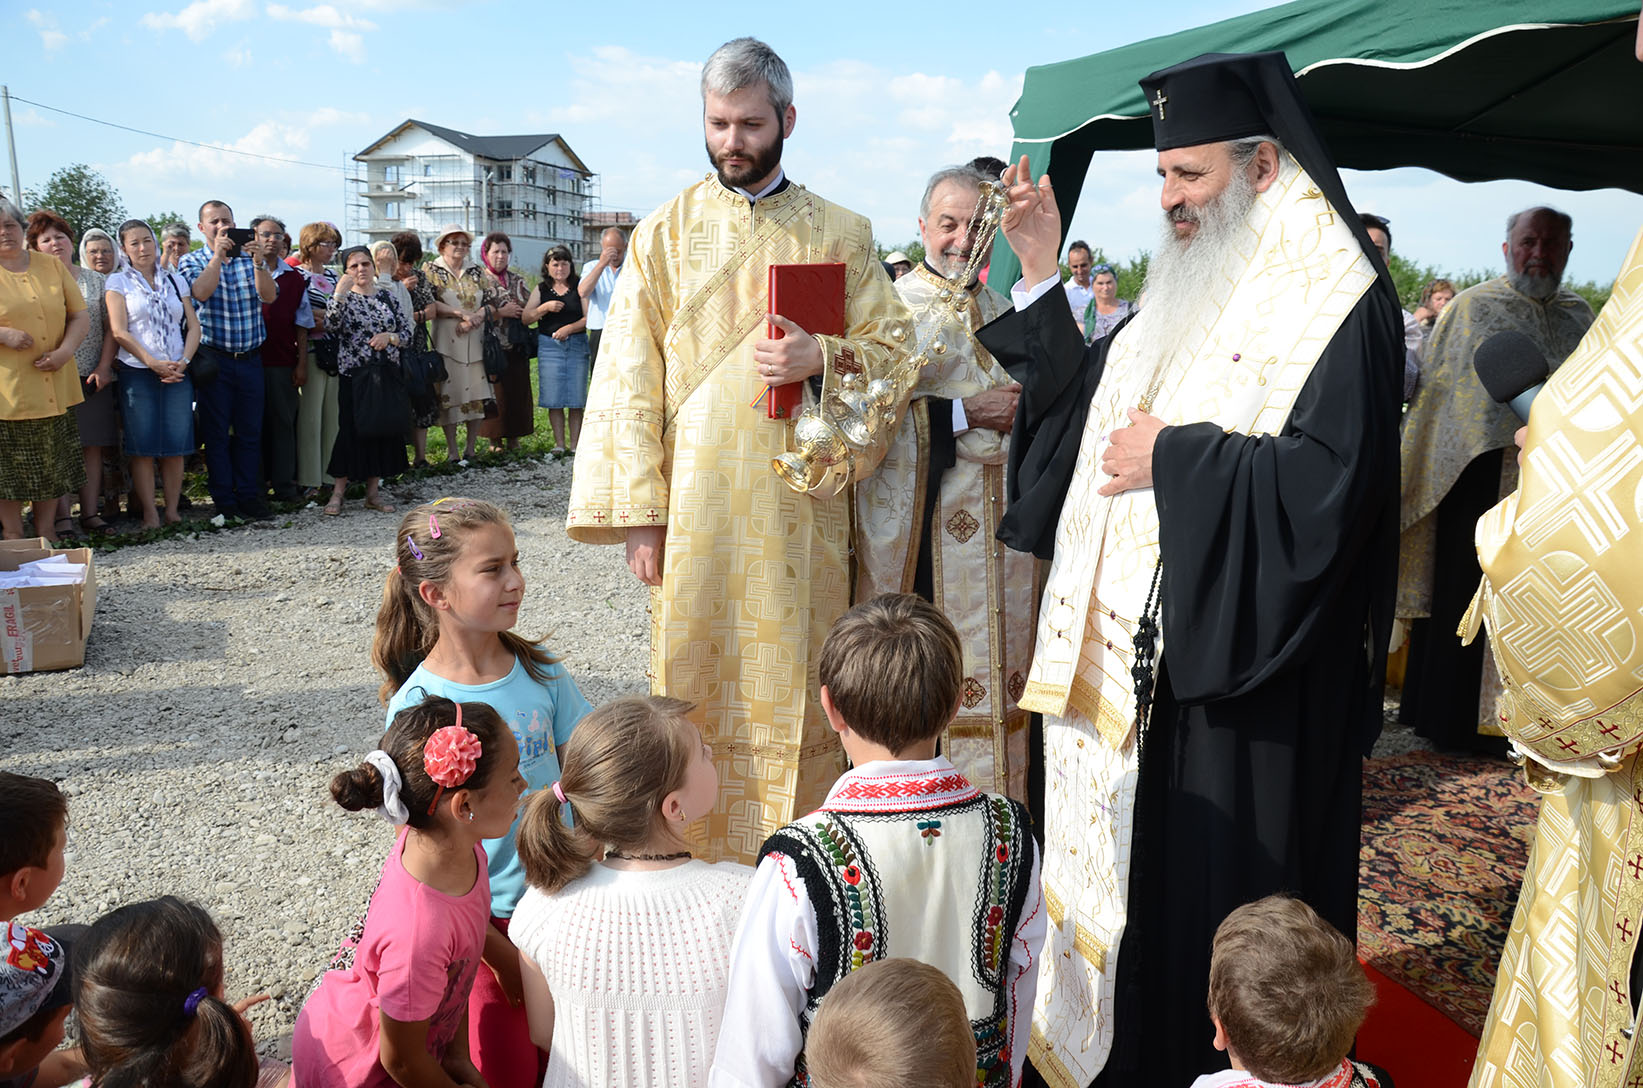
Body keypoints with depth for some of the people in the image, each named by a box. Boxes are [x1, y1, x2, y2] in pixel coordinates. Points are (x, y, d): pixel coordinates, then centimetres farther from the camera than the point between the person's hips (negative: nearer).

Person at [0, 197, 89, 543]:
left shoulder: (52, 267, 10)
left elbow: (81, 316, 8)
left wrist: (65, 350, -8)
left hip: (54, 387, 4)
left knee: (54, 463, 9)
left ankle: (46, 532, 22)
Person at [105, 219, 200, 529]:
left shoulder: (175, 279, 14)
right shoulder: (118, 282, 6)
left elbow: (193, 326, 9)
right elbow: (119, 331, -3)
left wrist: (183, 362, -6)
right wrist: (153, 362, -13)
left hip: (177, 373, 2)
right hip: (137, 374, -2)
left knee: (176, 445, 0)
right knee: (142, 446, -2)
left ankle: (172, 510, 7)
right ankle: (149, 514, 2)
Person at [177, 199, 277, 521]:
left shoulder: (251, 258, 9)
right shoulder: (192, 261, 4)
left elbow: (268, 296, -7)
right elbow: (201, 292, -16)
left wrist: (259, 262, -20)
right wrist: (218, 256, -16)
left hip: (251, 358, 2)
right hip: (214, 358, -2)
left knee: (250, 430, 6)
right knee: (216, 431, 1)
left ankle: (249, 495, 14)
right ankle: (224, 500, 8)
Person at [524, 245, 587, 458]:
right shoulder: (541, 290, 10)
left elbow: (588, 318, -1)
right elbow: (525, 318, 5)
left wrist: (569, 328, -15)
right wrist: (544, 308, -10)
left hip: (577, 345, -1)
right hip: (549, 346, 1)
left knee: (576, 399, -1)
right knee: (554, 399, -1)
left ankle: (574, 444, 4)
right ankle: (559, 444, 5)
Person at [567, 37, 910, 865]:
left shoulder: (839, 233, 8)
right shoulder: (665, 233, 6)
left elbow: (895, 348, 7)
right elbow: (629, 378, 1)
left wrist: (822, 356, -15)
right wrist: (639, 514, -7)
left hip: (802, 499, 0)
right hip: (697, 500, 0)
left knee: (796, 685, 4)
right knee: (698, 686, 3)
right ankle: (700, 862, 17)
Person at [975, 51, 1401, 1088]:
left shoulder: (1340, 303, -12)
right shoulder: (1184, 292, 13)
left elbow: (1329, 478, -23)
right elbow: (1078, 398, 13)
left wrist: (1173, 458, -16)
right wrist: (1041, 275, 5)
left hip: (1242, 664, -8)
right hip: (1134, 648, 8)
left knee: (1220, 886, 3)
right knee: (1126, 858, 18)